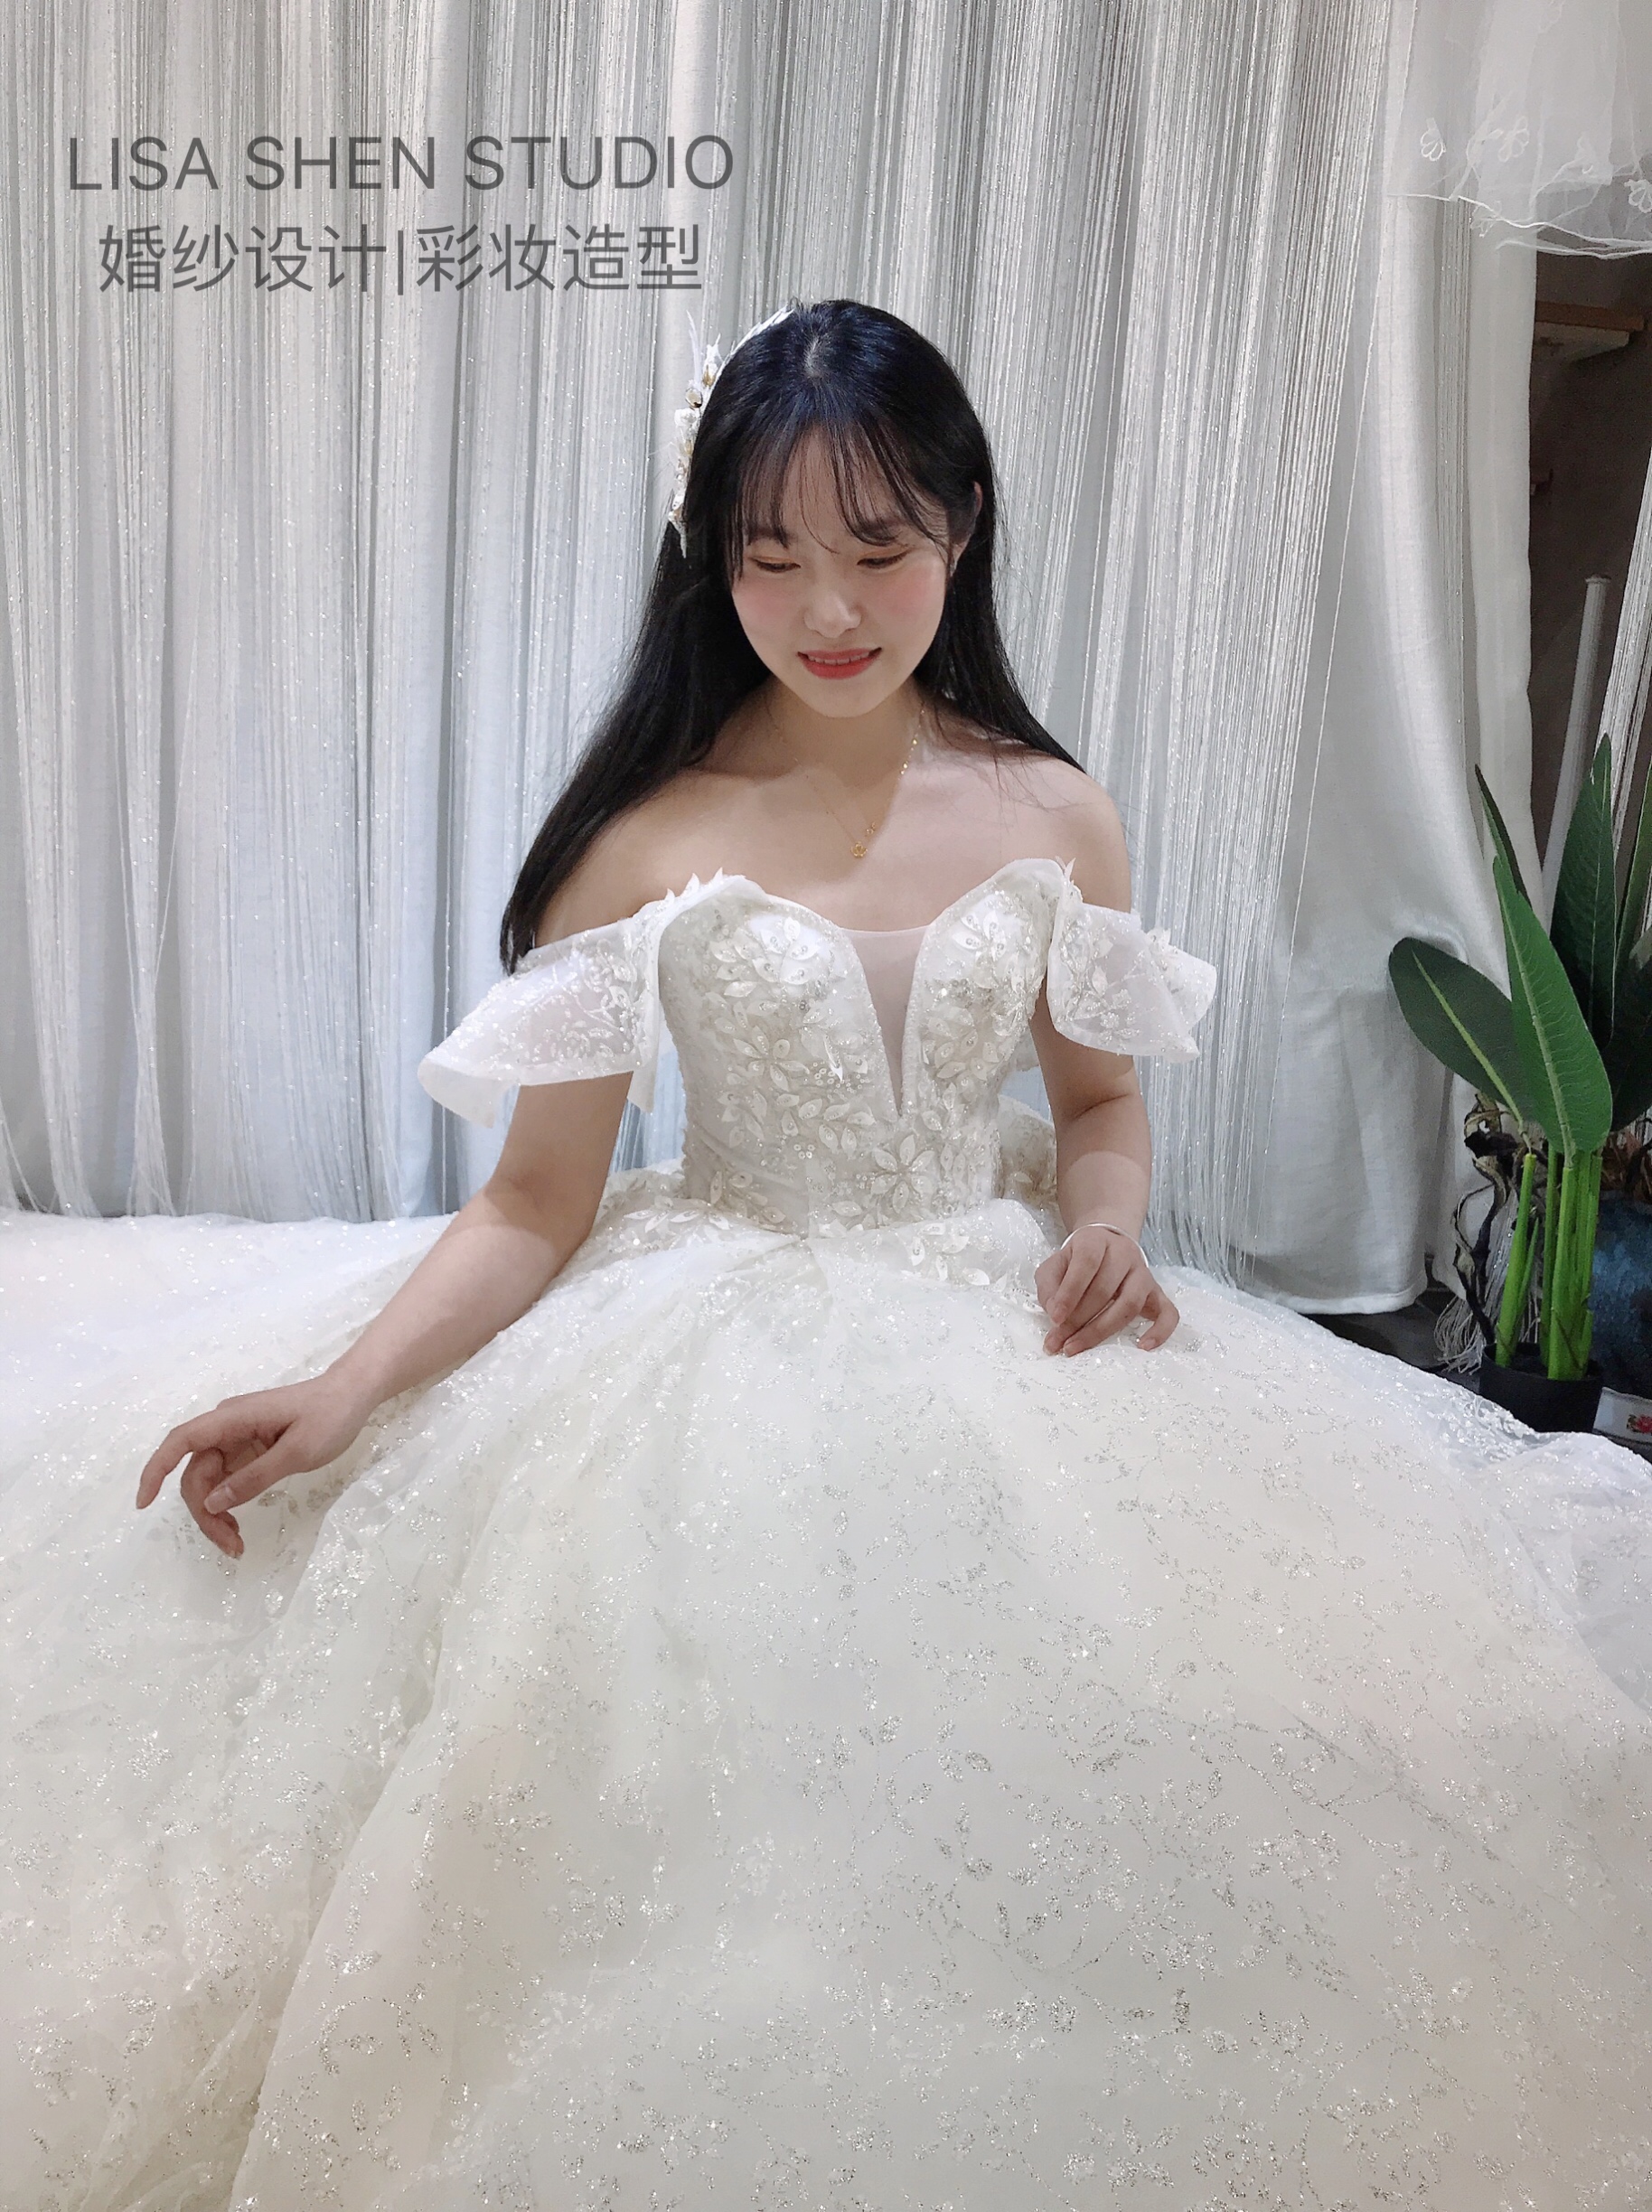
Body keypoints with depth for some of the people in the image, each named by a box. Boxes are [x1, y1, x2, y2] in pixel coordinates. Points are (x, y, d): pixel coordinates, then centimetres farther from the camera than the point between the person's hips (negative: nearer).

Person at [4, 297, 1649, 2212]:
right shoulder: (645, 842, -8)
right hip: (712, 1367, -2)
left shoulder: (1053, 819, 1)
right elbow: (540, 1201, -7)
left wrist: (1106, 1230, -8)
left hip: (1001, 1341, 3)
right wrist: (341, 1390, -19)